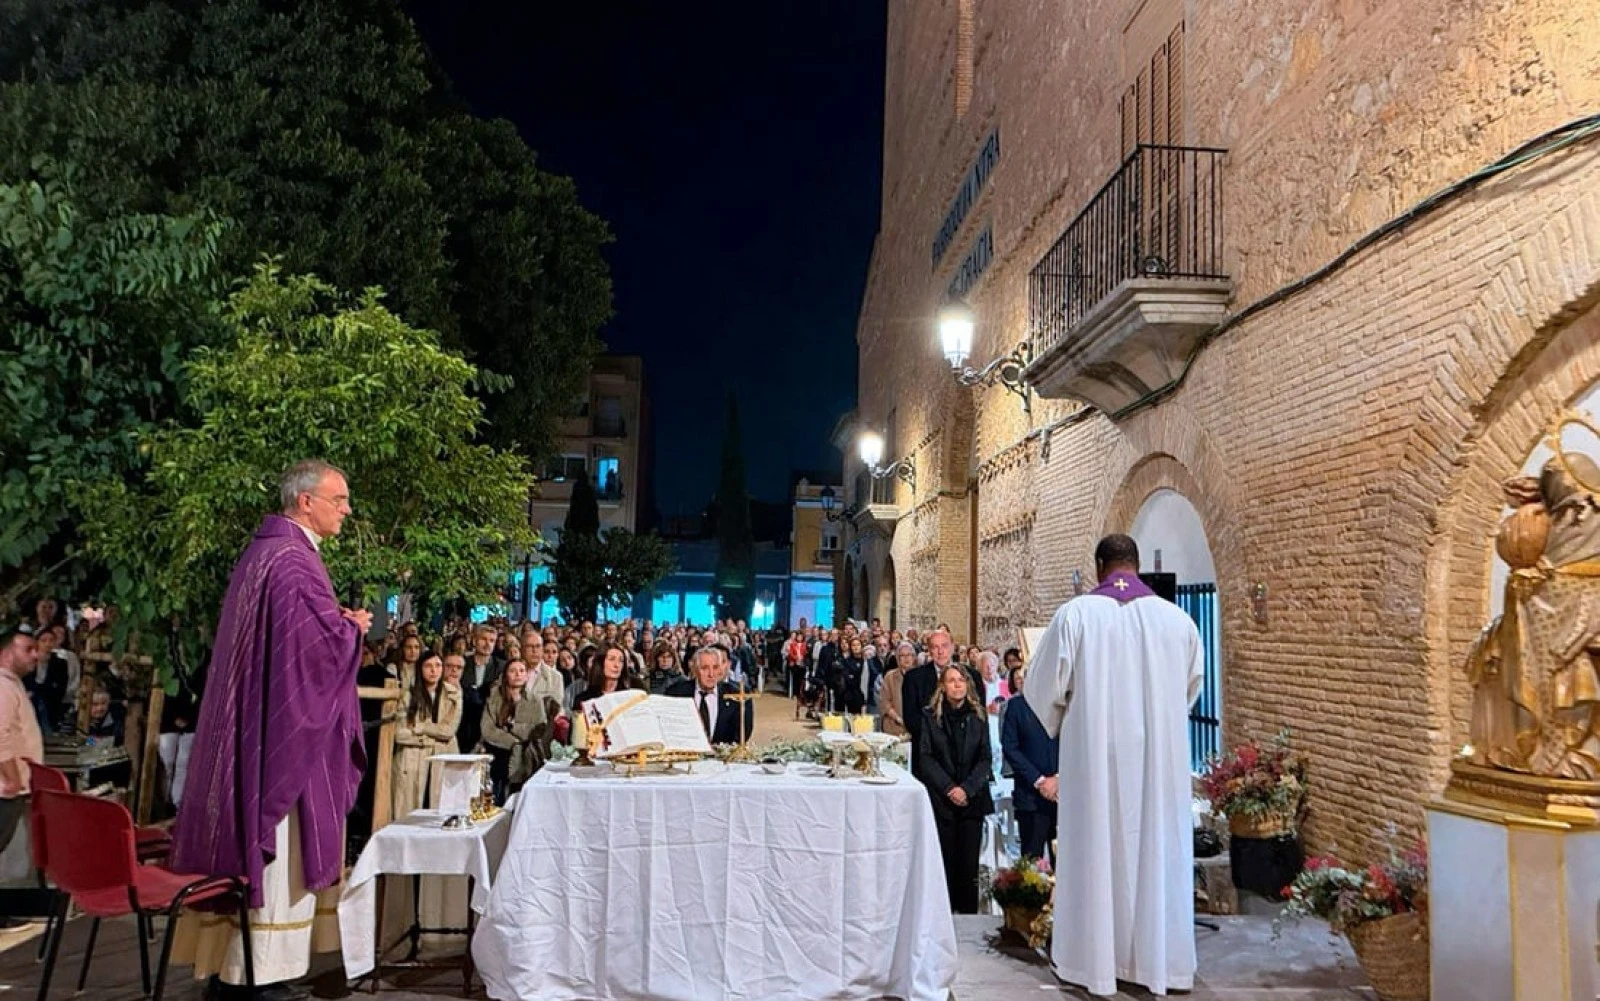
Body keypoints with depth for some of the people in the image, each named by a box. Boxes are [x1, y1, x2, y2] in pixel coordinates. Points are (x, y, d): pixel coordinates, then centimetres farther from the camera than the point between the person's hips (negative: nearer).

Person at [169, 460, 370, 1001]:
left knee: (256, 844, 14)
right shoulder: (291, 560, -18)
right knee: (280, 851, -2)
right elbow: (318, 641, -25)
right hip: (285, 728, -10)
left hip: (258, 729, 10)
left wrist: (337, 623, 10)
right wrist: (353, 626, -6)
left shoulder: (268, 550, 15)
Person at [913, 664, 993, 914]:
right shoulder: (930, 715, 3)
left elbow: (985, 759, 4)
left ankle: (969, 915, 6)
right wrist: (949, 788, -10)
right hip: (941, 798, -1)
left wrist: (966, 789, -9)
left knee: (969, 862, -1)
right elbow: (926, 757, -1)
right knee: (946, 860, -1)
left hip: (972, 798, 1)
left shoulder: (977, 716, 7)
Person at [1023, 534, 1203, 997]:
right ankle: (1159, 958, 21)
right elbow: (1191, 687, 13)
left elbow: (1041, 686, -4)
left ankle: (1095, 958, 16)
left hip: (1095, 756, -2)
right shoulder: (1178, 618, -1)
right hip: (1161, 756, 3)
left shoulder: (1076, 614, -10)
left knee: (1097, 850, 7)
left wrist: (1061, 724, 16)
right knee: (1159, 851, 12)